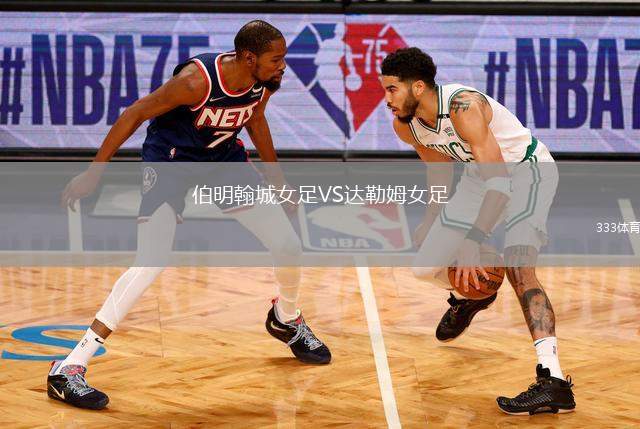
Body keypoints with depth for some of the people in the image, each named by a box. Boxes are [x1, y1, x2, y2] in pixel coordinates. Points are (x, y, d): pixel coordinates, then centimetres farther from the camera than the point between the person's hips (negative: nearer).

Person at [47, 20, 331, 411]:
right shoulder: (197, 80, -31)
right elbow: (135, 115, -22)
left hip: (223, 156, 7)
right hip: (170, 158, -7)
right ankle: (68, 370, -23)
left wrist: (276, 178, 22)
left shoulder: (266, 82, -12)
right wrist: (95, 172, -19)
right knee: (152, 262, -23)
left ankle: (287, 320, 38)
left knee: (289, 247, 4)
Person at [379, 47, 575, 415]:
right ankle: (468, 296, 40)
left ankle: (554, 382, -38)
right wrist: (434, 221, 20)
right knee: (425, 267, 1)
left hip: (527, 169, -8)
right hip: (482, 176, 8)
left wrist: (473, 244, -38)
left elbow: (499, 181, -35)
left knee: (518, 266, -29)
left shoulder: (464, 108, -33)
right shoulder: (405, 126, -8)